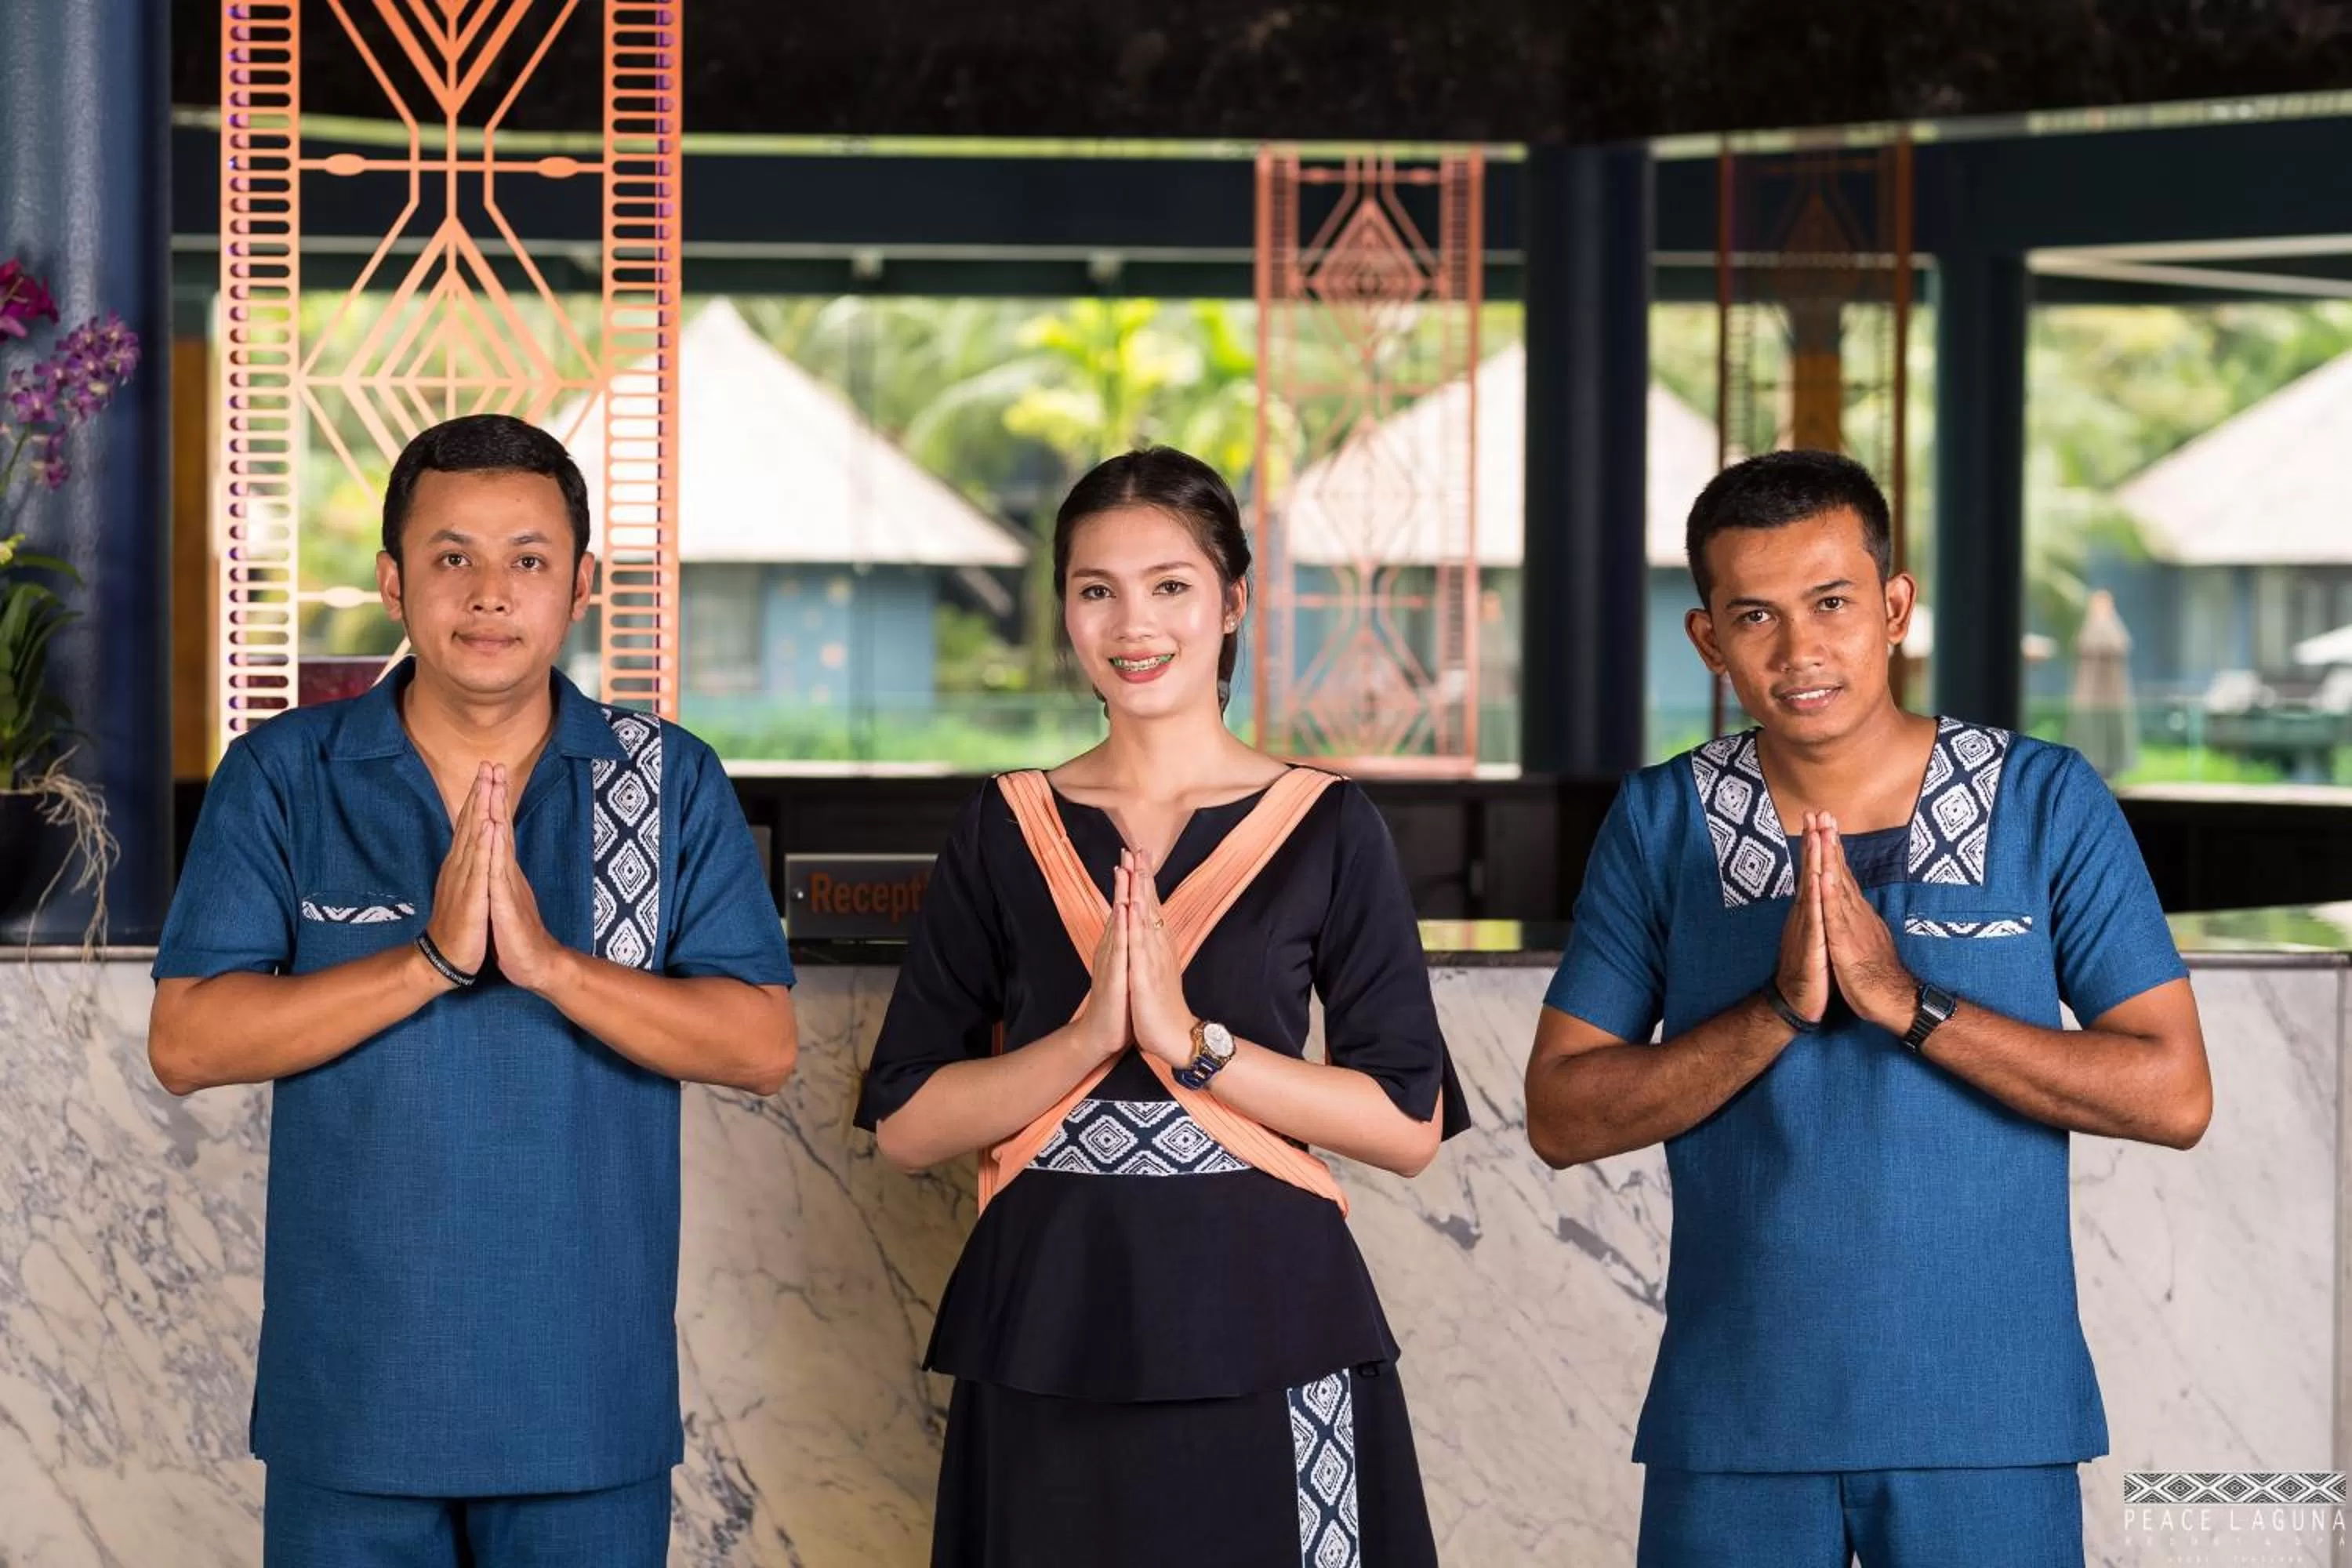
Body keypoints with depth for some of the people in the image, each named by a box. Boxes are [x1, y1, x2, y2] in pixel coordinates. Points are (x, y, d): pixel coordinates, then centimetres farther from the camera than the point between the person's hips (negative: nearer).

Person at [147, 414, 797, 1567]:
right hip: (350, 1393, 0)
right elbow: (186, 1043, -8)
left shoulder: (673, 784, 2)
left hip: (588, 1398, 1)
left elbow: (764, 1048, -6)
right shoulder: (281, 779, 1)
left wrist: (548, 961, -19)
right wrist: (430, 962, -19)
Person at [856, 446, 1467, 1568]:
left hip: (1262, 1331, -1)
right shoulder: (1007, 832, 6)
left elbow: (1410, 1126, -4)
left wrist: (1194, 1041, -15)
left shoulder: (1326, 831, 1)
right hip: (1048, 1335, 1)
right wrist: (1085, 1037, -14)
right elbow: (905, 1125, 1)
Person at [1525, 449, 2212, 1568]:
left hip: (1988, 1423, -1)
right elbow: (1560, 1118, -2)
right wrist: (1778, 1012, -16)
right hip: (1735, 1425, 1)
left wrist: (1907, 1003, -17)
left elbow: (2174, 1095, -7)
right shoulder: (1659, 825, 2)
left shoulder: (2048, 805, -2)